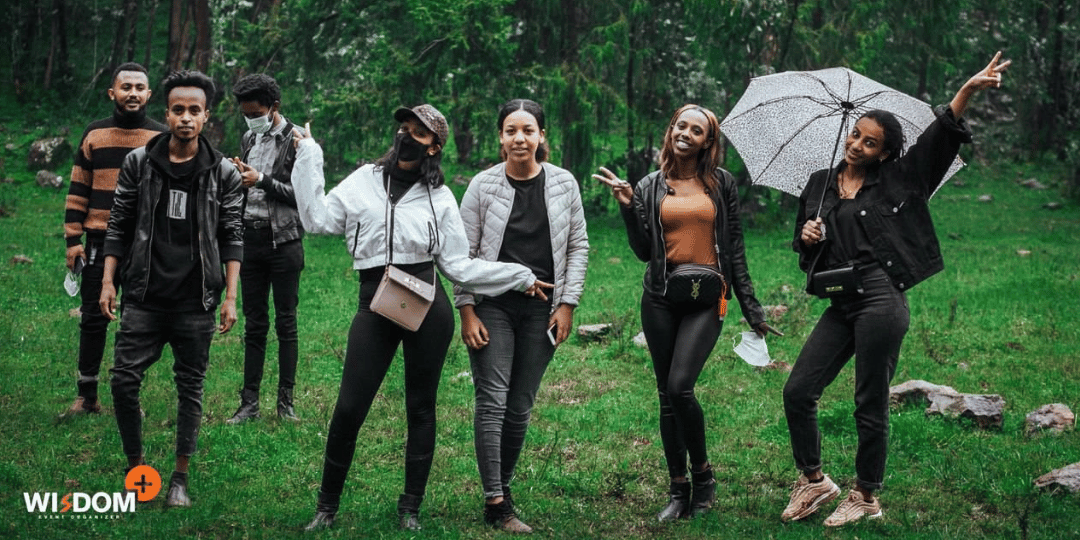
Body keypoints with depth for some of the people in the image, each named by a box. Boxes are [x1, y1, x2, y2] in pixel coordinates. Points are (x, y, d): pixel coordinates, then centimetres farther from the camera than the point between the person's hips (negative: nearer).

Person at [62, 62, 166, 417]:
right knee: (93, 319, 4)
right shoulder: (94, 135, 5)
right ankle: (86, 396, 14)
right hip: (100, 243, 1)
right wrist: (73, 240, 1)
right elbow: (78, 191, 7)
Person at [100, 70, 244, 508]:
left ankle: (180, 479, 16)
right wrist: (108, 281, 0)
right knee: (124, 381, -4)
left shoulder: (223, 174, -1)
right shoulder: (138, 163, 1)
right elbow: (119, 225, 6)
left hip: (195, 302, -1)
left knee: (190, 388, 5)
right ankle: (136, 469, 14)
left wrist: (230, 298, -5)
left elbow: (231, 238, 1)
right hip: (144, 296, 1)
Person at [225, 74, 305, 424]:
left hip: (284, 240, -5)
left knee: (286, 323, 1)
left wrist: (262, 180, -17)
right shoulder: (248, 140, 14)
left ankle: (286, 401, 7)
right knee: (254, 324, 6)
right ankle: (249, 403, 8)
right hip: (251, 238, 5)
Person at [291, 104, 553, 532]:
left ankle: (410, 508, 19)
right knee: (349, 408, -4)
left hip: (427, 304, 0)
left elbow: (459, 265, 6)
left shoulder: (439, 197, 6)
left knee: (421, 407, 7)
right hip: (374, 306, 0)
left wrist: (519, 277, 1)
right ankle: (327, 505, 12)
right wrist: (308, 158, 4)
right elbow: (317, 218, 2)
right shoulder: (365, 181, 10)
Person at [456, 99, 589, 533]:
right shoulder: (483, 185, -1)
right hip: (493, 306, -2)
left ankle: (503, 489, 19)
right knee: (492, 401, -10)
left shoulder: (563, 183, 3)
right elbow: (464, 252, 1)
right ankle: (496, 503, -9)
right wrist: (466, 310, -5)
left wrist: (567, 304, 1)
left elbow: (578, 246, 8)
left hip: (541, 309, 2)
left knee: (520, 407, 6)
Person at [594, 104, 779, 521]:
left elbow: (735, 249, 7)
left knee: (681, 385, -18)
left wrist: (751, 308, 6)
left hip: (707, 299, -2)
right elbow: (644, 251, 3)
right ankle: (678, 490, 16)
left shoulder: (721, 184, 4)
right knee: (666, 396, 6)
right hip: (661, 299, 2)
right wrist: (628, 206, -8)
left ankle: (703, 474, 3)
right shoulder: (651, 187, 7)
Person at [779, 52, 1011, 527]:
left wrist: (968, 89, -17)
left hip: (880, 300, -5)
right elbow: (803, 251, 23)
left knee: (870, 404, 1)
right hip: (840, 306, 5)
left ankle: (866, 497, 16)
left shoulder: (895, 182, 3)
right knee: (798, 391, -1)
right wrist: (806, 237, -1)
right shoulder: (819, 186, 14)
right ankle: (813, 480, 17)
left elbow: (940, 136, -5)